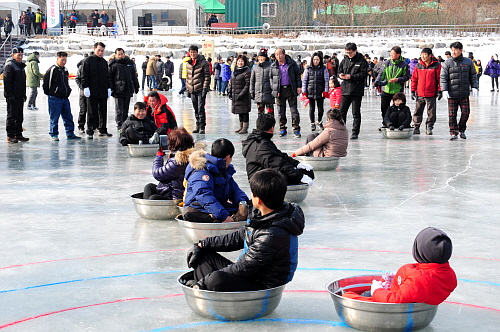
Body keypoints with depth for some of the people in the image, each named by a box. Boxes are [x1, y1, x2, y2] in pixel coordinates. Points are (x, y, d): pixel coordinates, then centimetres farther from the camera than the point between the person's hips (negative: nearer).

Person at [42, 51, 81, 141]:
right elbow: (46, 82, -9)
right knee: (54, 118, 0)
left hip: (65, 98, 7)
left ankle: (70, 133, 16)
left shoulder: (65, 70, 13)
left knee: (68, 116, 9)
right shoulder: (52, 70, -11)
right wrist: (49, 93, -1)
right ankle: (54, 134, 8)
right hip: (55, 98, -7)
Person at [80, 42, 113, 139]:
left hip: (103, 92, 6)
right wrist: (85, 87, -14)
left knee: (103, 112, 9)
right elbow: (84, 75, -6)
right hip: (92, 92, -5)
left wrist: (109, 88, 14)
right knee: (92, 112, -2)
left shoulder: (104, 62, 15)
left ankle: (102, 130, 17)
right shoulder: (88, 60, -2)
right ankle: (90, 131, 3)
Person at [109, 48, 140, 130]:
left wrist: (136, 86, 17)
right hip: (118, 91, -5)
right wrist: (111, 89, -11)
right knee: (119, 110, -5)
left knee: (126, 110, 12)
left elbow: (134, 76, 20)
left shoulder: (129, 63, 13)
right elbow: (109, 78, -4)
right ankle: (119, 126, -4)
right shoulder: (113, 65, -3)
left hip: (128, 90, 5)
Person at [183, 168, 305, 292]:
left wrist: (205, 281, -16)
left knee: (216, 280, -35)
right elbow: (240, 237, 14)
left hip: (263, 286, -10)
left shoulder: (272, 236, -30)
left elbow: (243, 268, -24)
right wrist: (203, 244, 11)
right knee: (202, 254, 10)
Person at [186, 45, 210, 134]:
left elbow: (207, 76, -7)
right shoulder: (188, 64, 12)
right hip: (192, 90, 6)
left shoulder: (203, 63, -5)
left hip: (201, 90, -6)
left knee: (201, 109, -9)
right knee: (196, 109, 11)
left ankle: (202, 126, -5)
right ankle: (198, 126, 18)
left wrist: (205, 88, -14)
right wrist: (187, 88, 15)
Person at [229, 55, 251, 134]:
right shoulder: (235, 71, 15)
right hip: (235, 95, 8)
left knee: (244, 111, -4)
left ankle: (245, 128, -1)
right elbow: (231, 83, 20)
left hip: (244, 96, -8)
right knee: (239, 112, 14)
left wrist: (242, 94, -18)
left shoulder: (246, 72, -9)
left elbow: (247, 84, -14)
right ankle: (241, 127, 23)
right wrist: (230, 92, 10)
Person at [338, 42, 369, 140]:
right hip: (345, 90, 5)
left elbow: (364, 74, -11)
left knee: (356, 113, 2)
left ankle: (355, 132, 8)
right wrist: (340, 75, -4)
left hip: (357, 91, -5)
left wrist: (351, 76, -19)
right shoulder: (345, 60, 11)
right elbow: (339, 70, 20)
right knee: (342, 111, 7)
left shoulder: (362, 61, -5)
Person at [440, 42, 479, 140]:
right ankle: (453, 133, 8)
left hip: (464, 93, 2)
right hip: (452, 94, -2)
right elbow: (443, 77, -3)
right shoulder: (447, 63, -1)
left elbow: (473, 76, 13)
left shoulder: (468, 62, 6)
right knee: (452, 114, -1)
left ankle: (461, 130, 22)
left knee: (466, 112, 2)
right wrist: (444, 90, -12)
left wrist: (474, 87, 4)